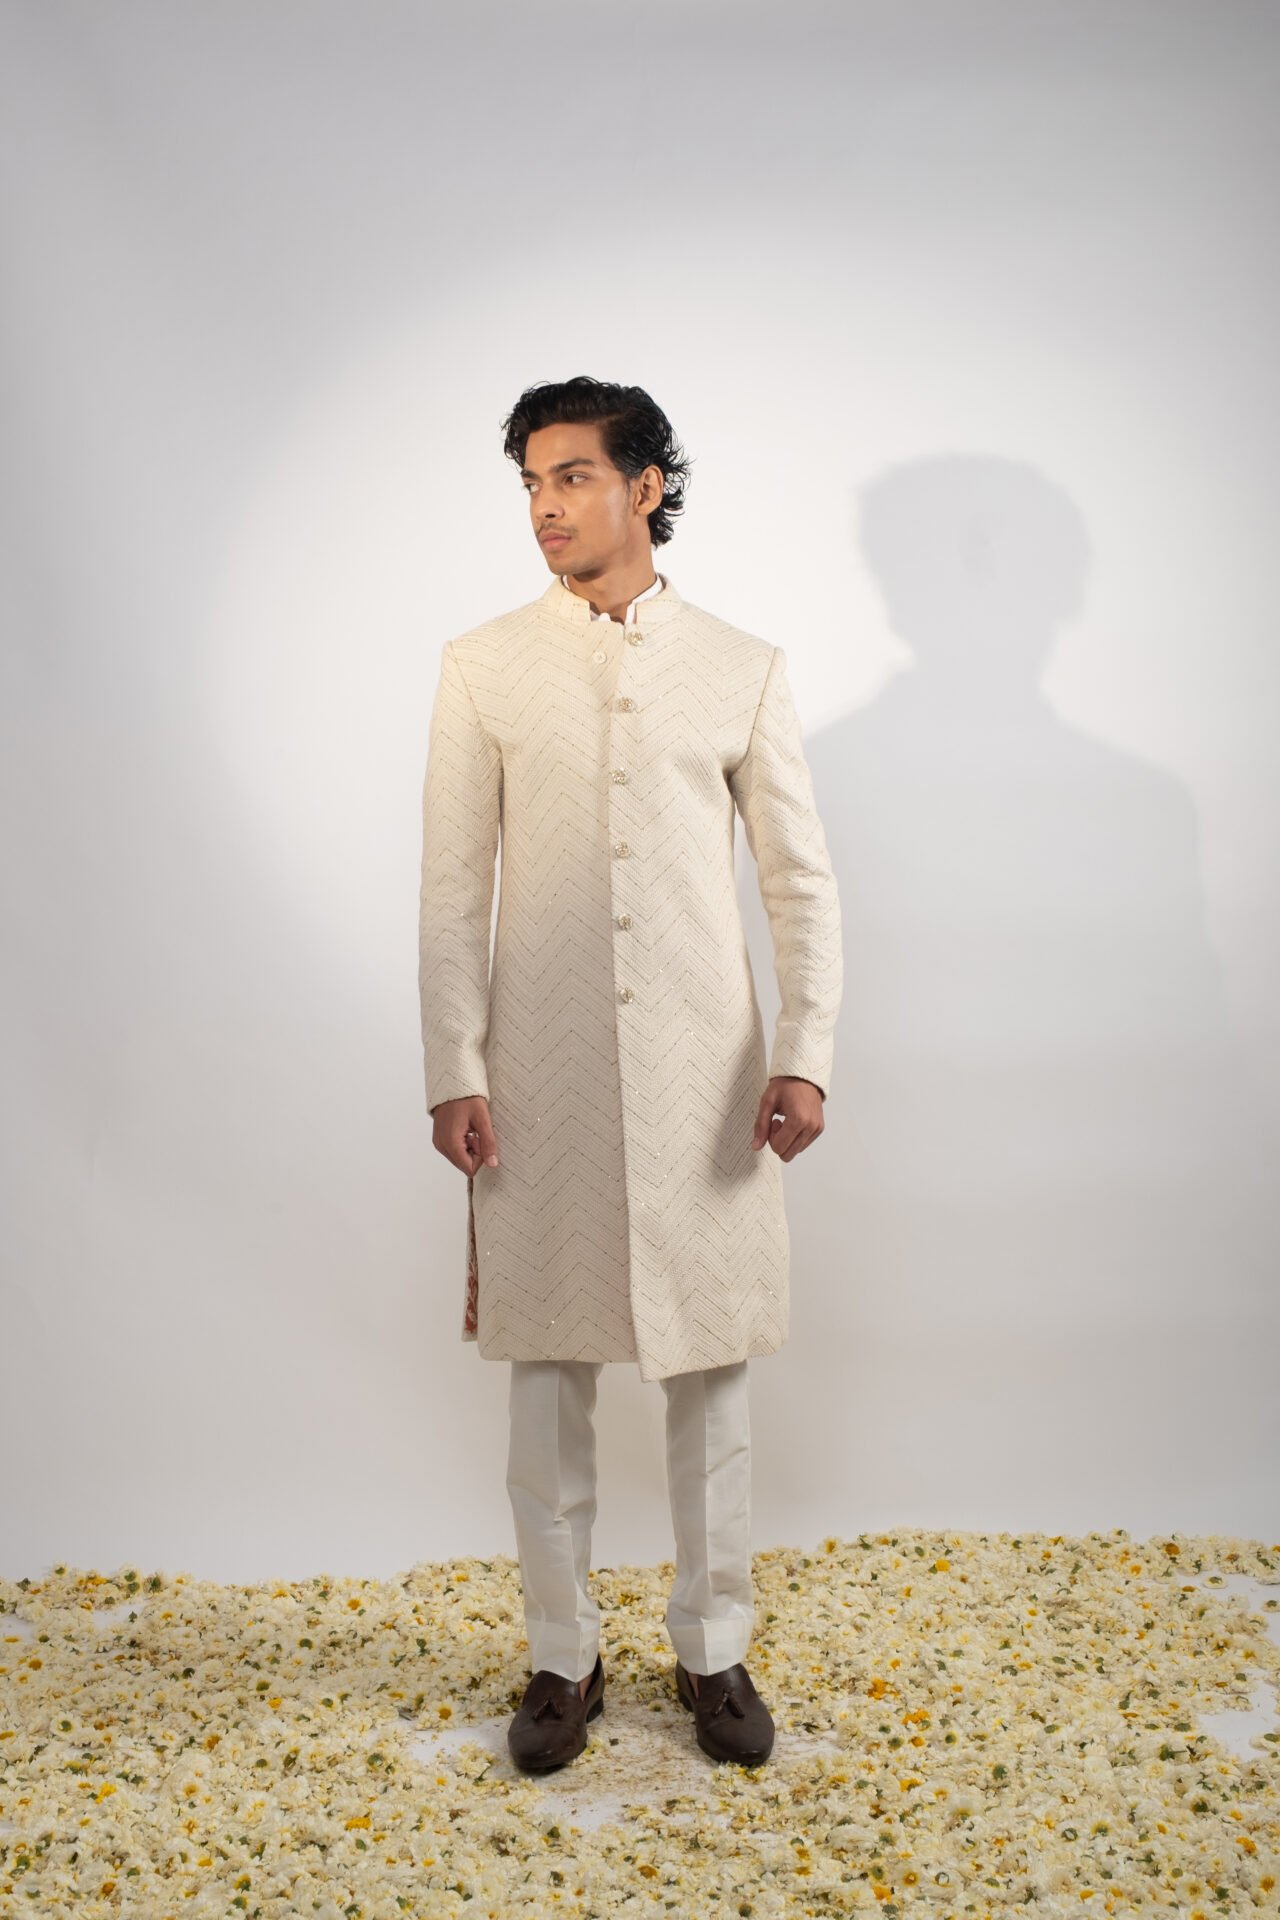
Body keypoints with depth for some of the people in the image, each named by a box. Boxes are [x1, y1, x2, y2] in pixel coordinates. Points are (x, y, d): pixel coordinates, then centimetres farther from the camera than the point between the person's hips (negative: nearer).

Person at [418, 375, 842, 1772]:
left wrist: (805, 1055, -6)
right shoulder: (482, 668, 4)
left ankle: (713, 1650, 26)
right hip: (540, 1078, 0)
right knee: (548, 1372, 8)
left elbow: (801, 879, 4)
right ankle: (562, 1658, 25)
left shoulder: (742, 670, 4)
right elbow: (451, 886, 2)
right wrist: (452, 1070, -4)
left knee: (711, 1370, 8)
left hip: (703, 1073, 0)